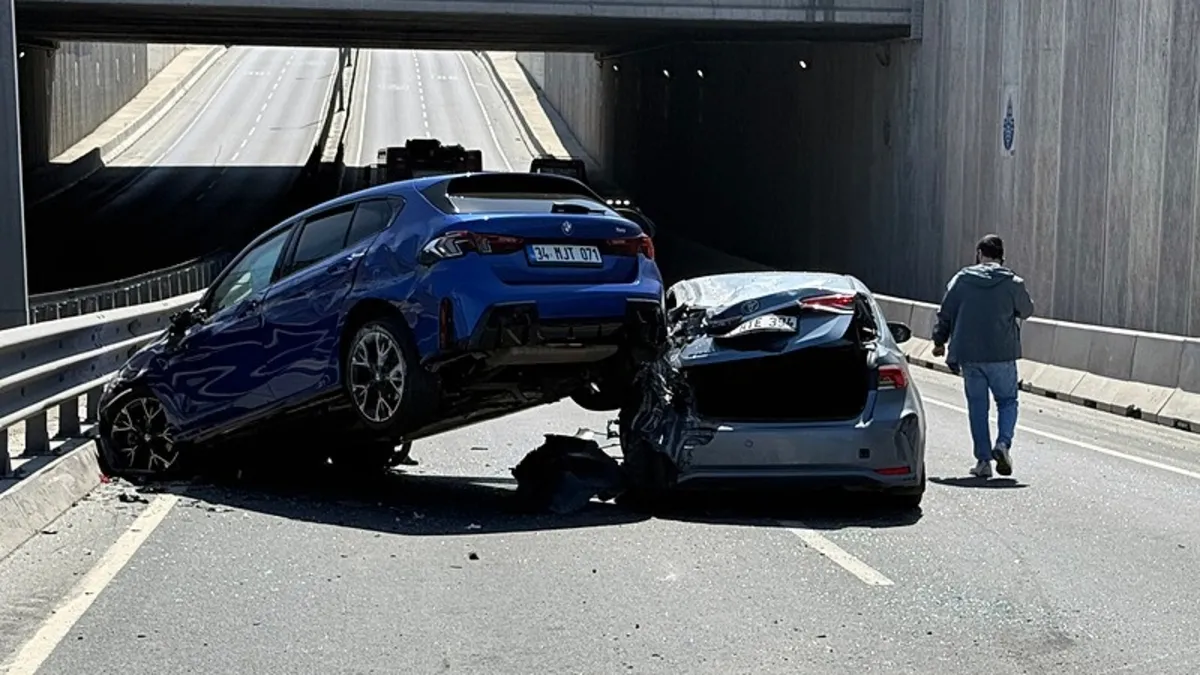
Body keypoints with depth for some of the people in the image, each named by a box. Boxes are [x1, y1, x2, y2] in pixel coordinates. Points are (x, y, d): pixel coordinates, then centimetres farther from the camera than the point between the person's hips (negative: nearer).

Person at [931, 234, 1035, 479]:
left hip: (969, 355, 1)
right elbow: (1026, 311, 14)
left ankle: (983, 459, 5)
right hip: (1002, 355, -1)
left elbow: (945, 314, 6)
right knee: (1007, 400, 14)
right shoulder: (1012, 283, -2)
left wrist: (939, 342, 20)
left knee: (977, 406, 8)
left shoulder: (962, 279, 1)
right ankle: (1003, 443, -8)